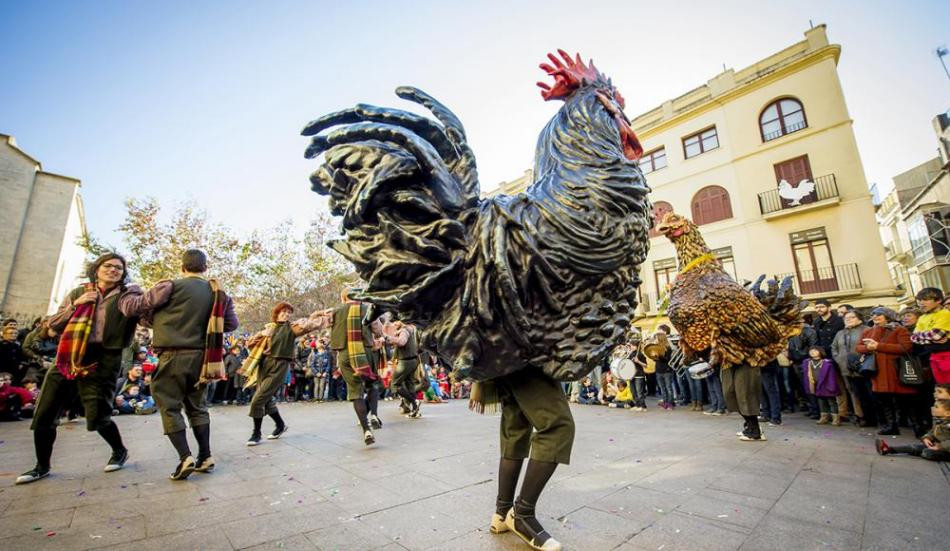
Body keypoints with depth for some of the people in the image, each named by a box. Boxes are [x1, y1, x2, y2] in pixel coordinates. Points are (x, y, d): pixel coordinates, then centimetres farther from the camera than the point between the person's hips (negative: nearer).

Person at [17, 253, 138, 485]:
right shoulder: (78, 293, 13)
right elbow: (53, 324, 10)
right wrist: (75, 305, -3)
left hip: (102, 360, -4)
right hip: (67, 359, 4)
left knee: (97, 416, -6)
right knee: (44, 415, 7)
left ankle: (120, 451, 20)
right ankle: (42, 466, 28)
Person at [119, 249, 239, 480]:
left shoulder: (171, 286, -8)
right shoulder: (218, 292, 5)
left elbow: (131, 307, 0)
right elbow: (232, 323, 11)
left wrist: (132, 289, 19)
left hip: (173, 356, -4)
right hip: (201, 358, 4)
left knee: (170, 407, 6)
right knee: (197, 407, 15)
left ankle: (185, 457, -1)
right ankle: (206, 457, 16)